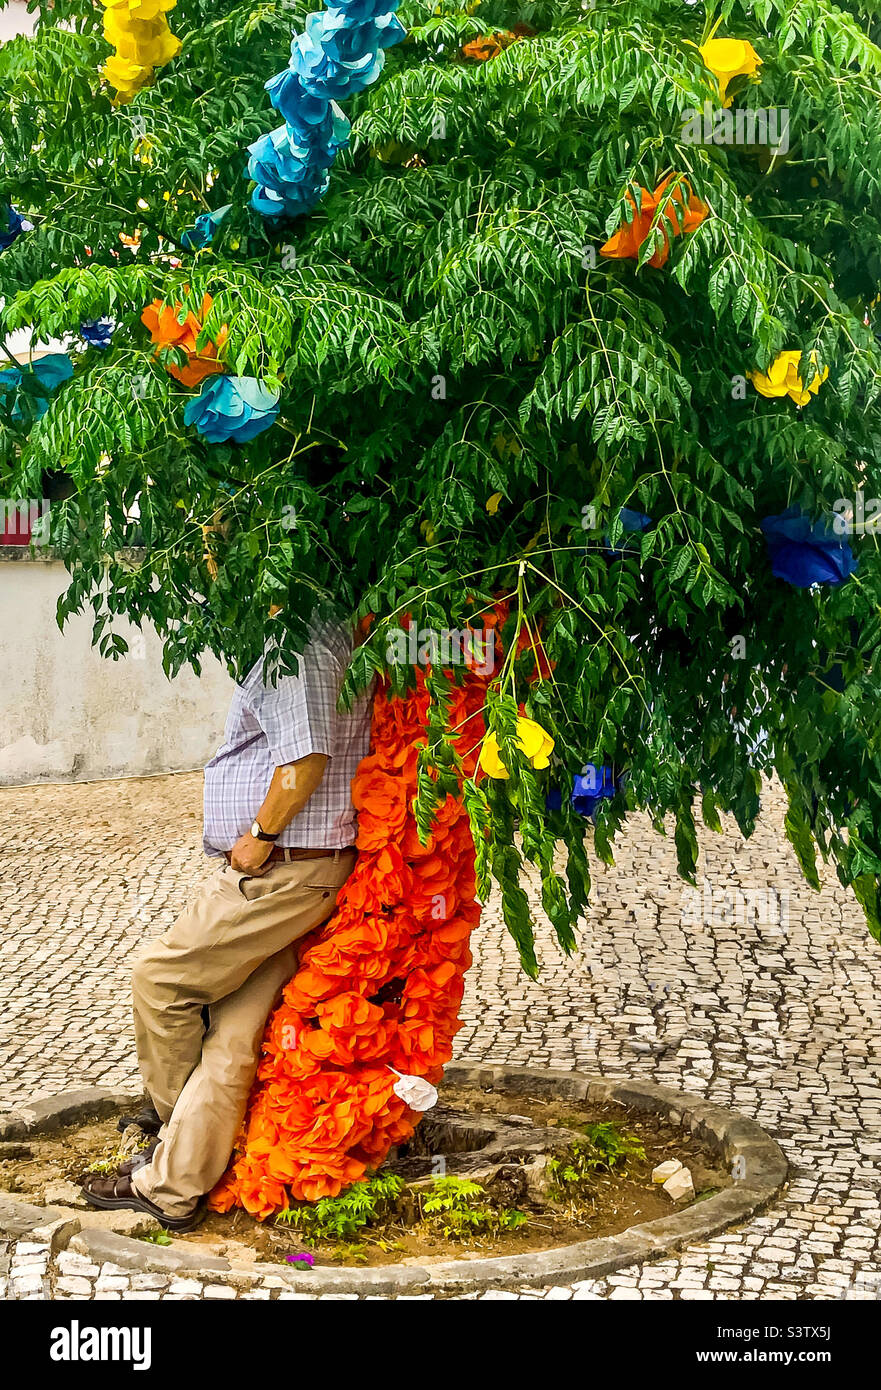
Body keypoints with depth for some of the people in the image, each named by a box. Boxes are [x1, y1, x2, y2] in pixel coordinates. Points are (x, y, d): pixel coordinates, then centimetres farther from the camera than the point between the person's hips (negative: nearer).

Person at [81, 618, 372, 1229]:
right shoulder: (324, 632, 17)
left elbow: (306, 755, -26)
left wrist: (259, 836, -15)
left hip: (276, 873, -10)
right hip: (300, 872, 10)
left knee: (159, 977, 5)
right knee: (233, 1032, 9)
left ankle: (173, 1118, 23)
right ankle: (171, 1187, 13)